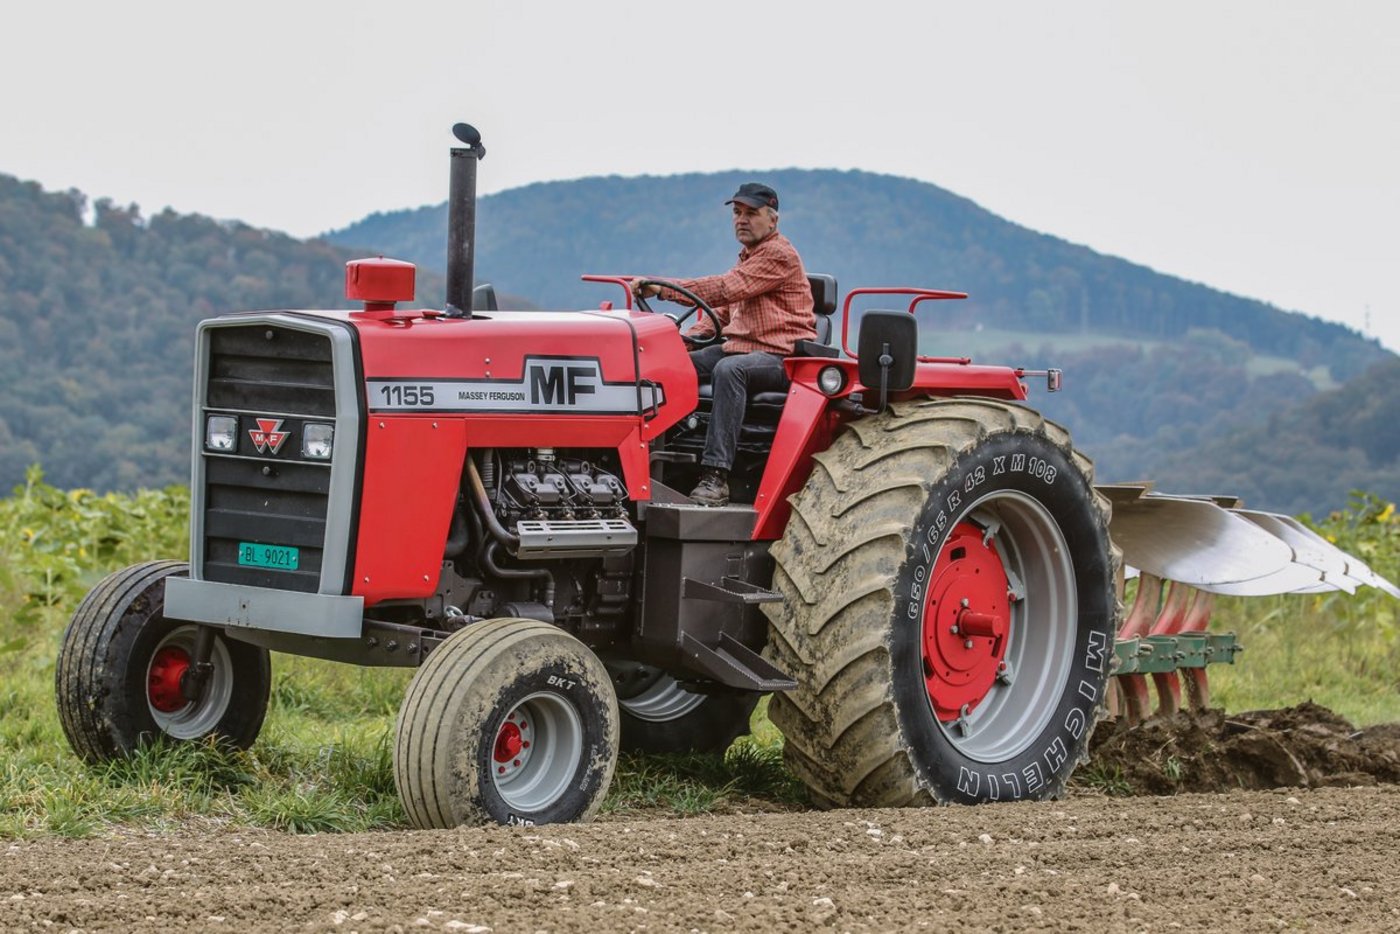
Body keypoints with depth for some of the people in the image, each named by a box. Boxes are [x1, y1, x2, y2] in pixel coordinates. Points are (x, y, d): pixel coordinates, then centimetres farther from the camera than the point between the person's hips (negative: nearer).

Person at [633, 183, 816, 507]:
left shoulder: (780, 254, -9)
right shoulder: (748, 257, 23)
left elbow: (727, 289, -20)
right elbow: (725, 308, 28)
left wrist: (664, 288, -23)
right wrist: (692, 335, 8)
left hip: (781, 357, -9)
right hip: (739, 347, 10)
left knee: (728, 369, -37)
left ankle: (715, 476, -43)